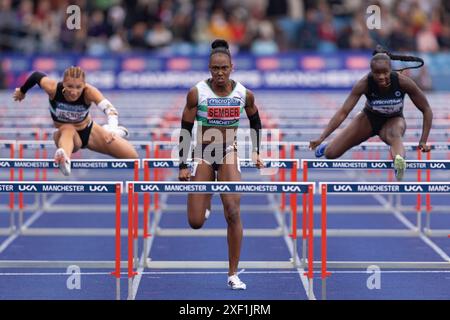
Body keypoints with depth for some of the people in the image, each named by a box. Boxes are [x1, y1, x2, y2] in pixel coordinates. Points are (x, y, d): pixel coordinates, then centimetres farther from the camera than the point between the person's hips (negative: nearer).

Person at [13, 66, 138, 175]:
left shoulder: (89, 92, -32)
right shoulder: (53, 88, -29)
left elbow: (109, 108, -49)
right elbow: (36, 75, -8)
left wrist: (112, 129, -70)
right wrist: (22, 91, 12)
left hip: (89, 131, 1)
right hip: (64, 134, -1)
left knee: (132, 156, -1)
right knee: (68, 129, -39)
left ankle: (116, 132, 35)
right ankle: (65, 160, -72)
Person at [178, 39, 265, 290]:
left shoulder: (245, 94, -7)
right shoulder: (197, 93, -13)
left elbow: (255, 121, 14)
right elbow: (186, 130, -6)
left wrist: (256, 152, 9)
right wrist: (183, 166, -8)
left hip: (229, 155, 1)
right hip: (203, 156, 0)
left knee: (233, 213, -15)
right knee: (196, 223, -4)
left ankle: (233, 274, -4)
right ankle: (206, 203, 36)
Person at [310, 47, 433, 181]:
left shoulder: (402, 82, -29)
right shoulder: (365, 83, -29)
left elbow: (427, 110, -18)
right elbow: (343, 112, -30)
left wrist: (423, 141, -24)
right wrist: (321, 138, -38)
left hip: (393, 120, -2)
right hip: (369, 118, 2)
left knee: (394, 135, -40)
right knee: (330, 154, -4)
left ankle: (399, 162, -73)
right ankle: (328, 144, 35)